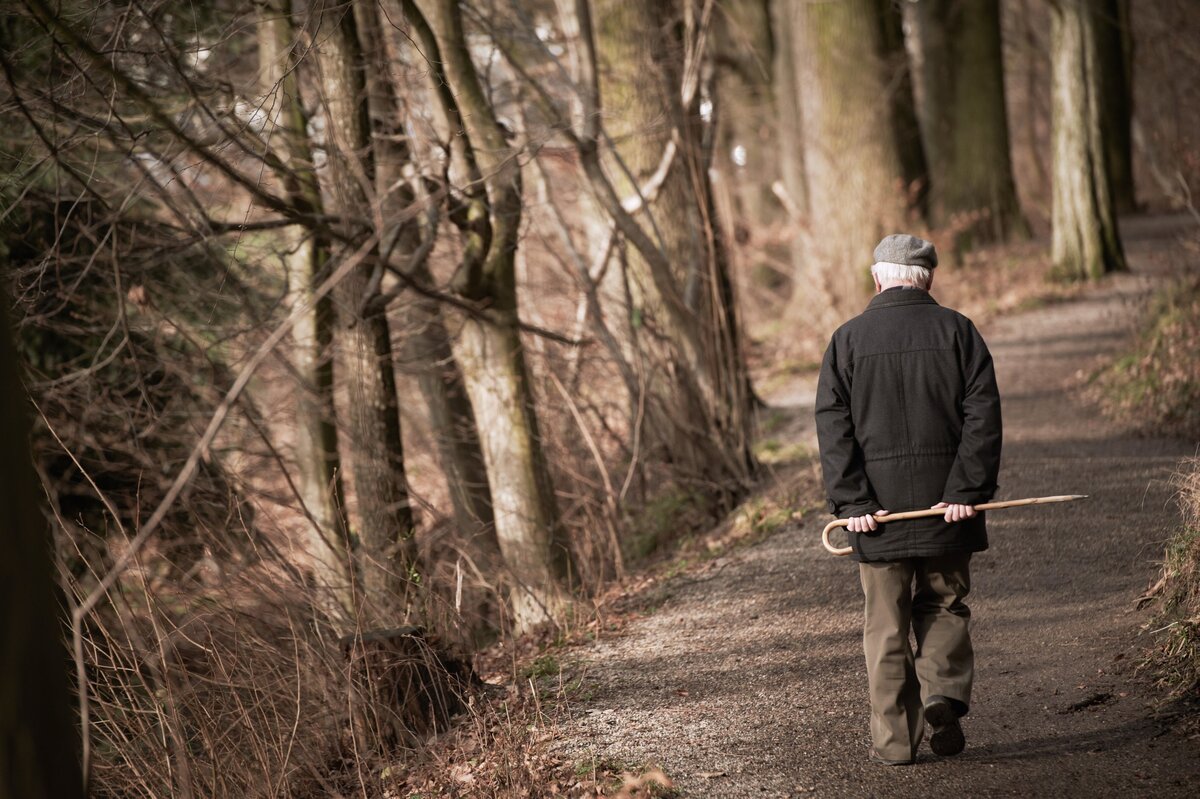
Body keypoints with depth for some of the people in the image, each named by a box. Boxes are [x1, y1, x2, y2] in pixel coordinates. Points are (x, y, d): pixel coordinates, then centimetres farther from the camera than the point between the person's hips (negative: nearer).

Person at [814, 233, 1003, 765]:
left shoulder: (848, 340, 2)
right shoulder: (957, 332, 2)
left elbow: (833, 427, -5)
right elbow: (982, 416, -5)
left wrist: (850, 502, -8)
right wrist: (967, 491, -8)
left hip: (878, 505, 0)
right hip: (946, 502, 0)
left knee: (886, 624, 6)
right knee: (944, 607, 17)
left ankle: (894, 739, 6)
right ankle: (944, 692, -5)